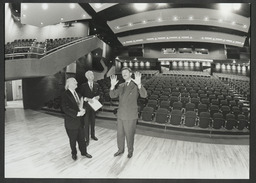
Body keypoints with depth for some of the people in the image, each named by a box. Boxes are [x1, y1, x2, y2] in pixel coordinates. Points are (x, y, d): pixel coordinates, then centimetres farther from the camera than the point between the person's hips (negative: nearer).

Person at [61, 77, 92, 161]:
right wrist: (77, 113, -24)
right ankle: (74, 153, 35)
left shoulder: (77, 93, 8)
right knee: (73, 139, 13)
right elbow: (66, 109, -22)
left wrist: (81, 109, -8)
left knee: (82, 138, 16)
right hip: (71, 121, -6)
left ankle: (84, 152, 34)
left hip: (79, 120, 6)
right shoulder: (65, 95, -15)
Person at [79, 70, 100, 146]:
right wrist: (86, 99, -20)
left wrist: (97, 97, -11)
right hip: (86, 106, -4)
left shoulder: (96, 85, 3)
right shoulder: (83, 86, -7)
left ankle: (93, 135, 35)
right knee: (86, 123, -2)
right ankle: (87, 139, 9)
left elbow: (98, 94, 11)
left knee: (93, 121, 16)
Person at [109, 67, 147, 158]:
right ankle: (120, 149, 38)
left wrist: (139, 84, -41)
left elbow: (144, 95, -25)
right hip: (120, 115, 5)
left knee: (129, 135, 10)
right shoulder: (121, 86, 8)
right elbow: (112, 95, 1)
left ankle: (130, 151, 33)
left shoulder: (136, 85, -10)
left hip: (131, 116, -5)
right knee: (120, 134, 18)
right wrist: (112, 85, -16)